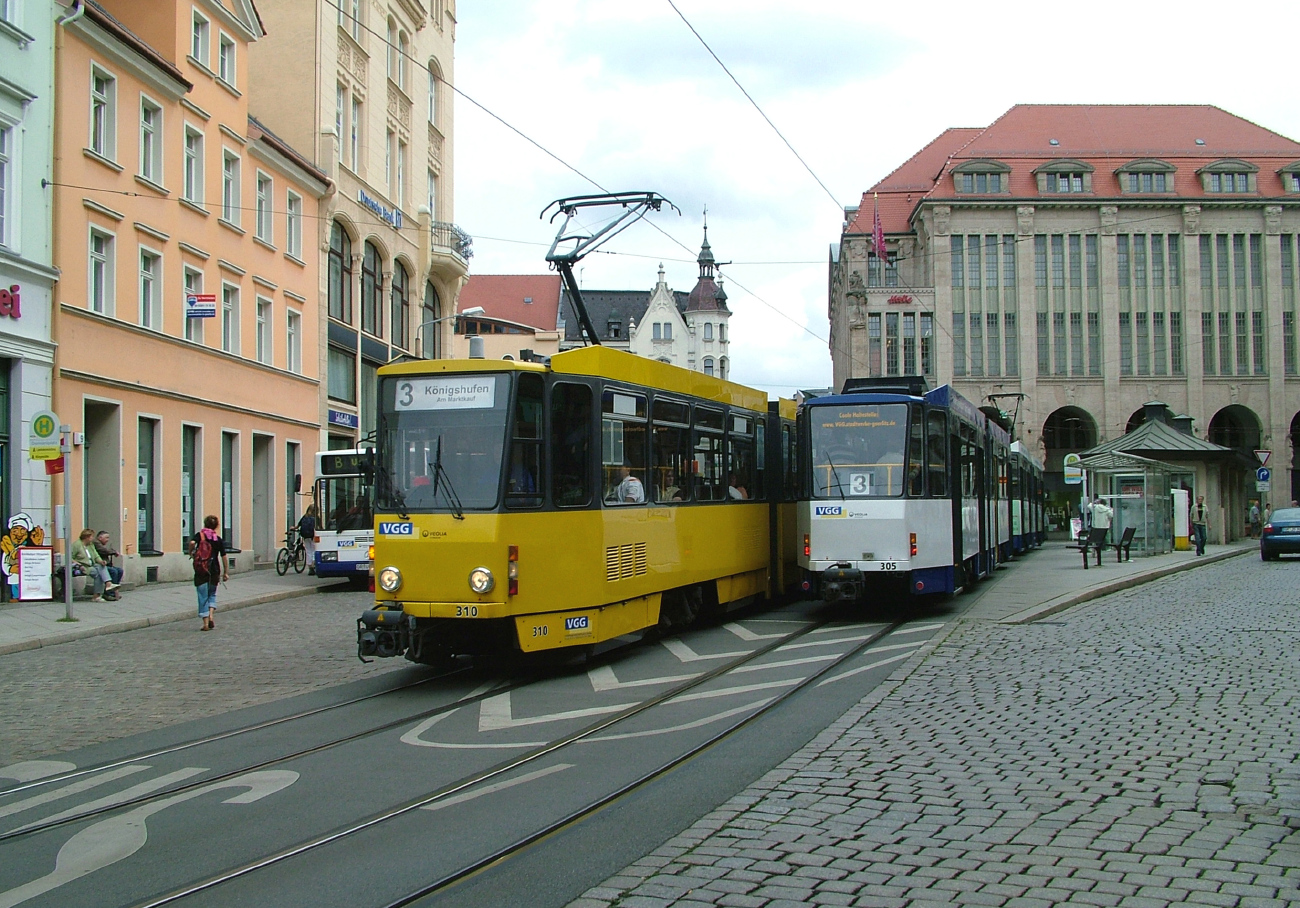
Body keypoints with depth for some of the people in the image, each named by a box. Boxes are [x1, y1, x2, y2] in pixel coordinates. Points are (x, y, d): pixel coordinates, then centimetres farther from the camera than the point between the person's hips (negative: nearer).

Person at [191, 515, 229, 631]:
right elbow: (224, 557, 3)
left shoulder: (199, 535, -1)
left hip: (200, 572, -1)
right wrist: (226, 572, 10)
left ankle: (205, 623, 3)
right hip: (214, 571, 1)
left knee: (203, 597, 5)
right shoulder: (218, 539, 3)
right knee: (212, 594, 19)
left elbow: (192, 543, -23)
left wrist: (191, 552, -3)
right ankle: (210, 617, 0)